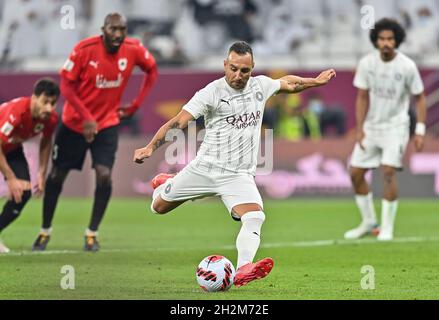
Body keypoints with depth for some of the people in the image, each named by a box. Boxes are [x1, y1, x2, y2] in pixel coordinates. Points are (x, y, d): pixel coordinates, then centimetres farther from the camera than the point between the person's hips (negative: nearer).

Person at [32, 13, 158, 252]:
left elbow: (152, 71, 7)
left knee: (104, 176, -15)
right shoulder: (85, 49, -20)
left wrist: (136, 105, 1)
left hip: (107, 123, 1)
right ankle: (45, 231, 24)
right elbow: (66, 85, -16)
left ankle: (92, 233, 1)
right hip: (74, 122, -1)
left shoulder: (134, 50, -12)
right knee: (56, 176, 6)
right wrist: (86, 117, -24)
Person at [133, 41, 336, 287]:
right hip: (205, 167, -2)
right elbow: (178, 122, -19)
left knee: (255, 218, -26)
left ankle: (243, 270, -39)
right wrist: (151, 147, -31)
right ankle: (165, 183, 48)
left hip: (239, 175, 2)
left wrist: (315, 81, 34)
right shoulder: (211, 93, -13)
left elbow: (288, 83, 27)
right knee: (159, 207, 13)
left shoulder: (261, 85, 3)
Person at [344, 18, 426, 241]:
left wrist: (420, 131, -9)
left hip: (396, 126, -4)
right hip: (371, 126, 4)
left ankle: (387, 227, -8)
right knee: (356, 173, 3)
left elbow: (419, 98, -4)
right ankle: (368, 222, 22)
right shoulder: (367, 63, -7)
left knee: (388, 171, -19)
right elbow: (362, 97, 2)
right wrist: (360, 129, -5)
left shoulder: (407, 66, -14)